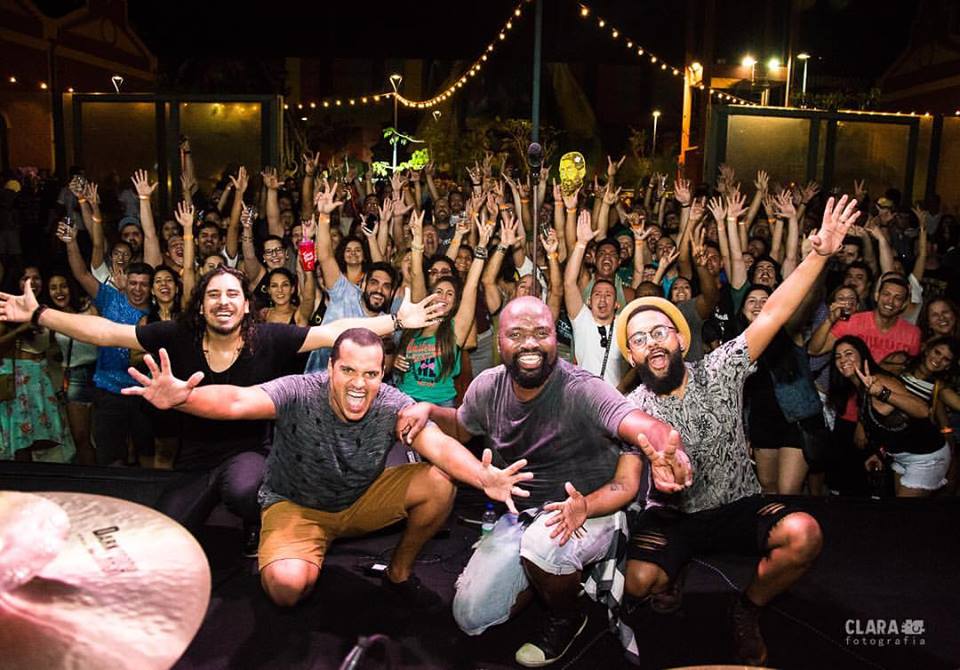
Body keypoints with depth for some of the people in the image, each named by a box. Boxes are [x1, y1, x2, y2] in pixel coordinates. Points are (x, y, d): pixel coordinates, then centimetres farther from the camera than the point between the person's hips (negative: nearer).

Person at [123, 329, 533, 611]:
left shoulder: (391, 405, -21)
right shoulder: (299, 393, -27)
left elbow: (439, 445, -35)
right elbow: (235, 401, -43)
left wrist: (484, 478, -56)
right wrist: (181, 398, -65)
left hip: (363, 500, 3)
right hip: (297, 505, -2)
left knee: (440, 484, -19)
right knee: (287, 586, -31)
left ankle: (400, 573, 7)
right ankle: (311, 550, 9)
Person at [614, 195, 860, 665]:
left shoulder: (719, 371, -8)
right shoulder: (632, 410, -10)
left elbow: (772, 314, -15)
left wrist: (819, 254, -23)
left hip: (739, 506, 2)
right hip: (673, 515, -1)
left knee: (804, 534, -29)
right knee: (638, 581, -29)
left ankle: (749, 608, 2)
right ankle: (671, 579, 13)